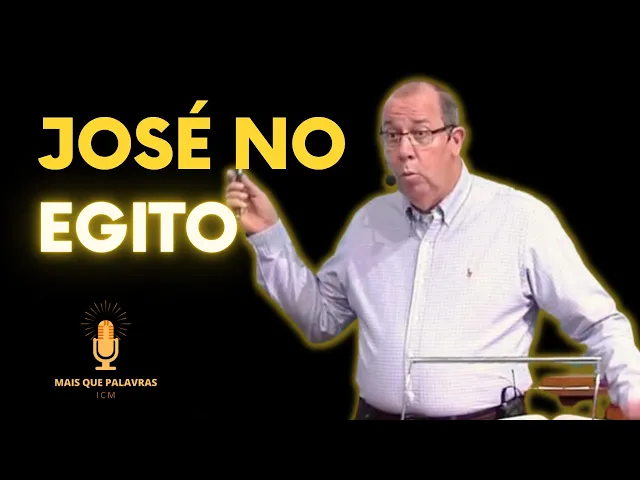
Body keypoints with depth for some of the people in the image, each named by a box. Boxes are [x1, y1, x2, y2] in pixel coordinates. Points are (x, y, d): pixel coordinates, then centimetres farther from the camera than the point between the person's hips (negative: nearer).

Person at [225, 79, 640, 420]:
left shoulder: (521, 217, -2)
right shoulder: (369, 220, 13)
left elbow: (598, 323, 0)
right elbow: (320, 319, 18)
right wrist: (269, 235, 12)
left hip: (487, 416, -4)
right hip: (376, 414, 4)